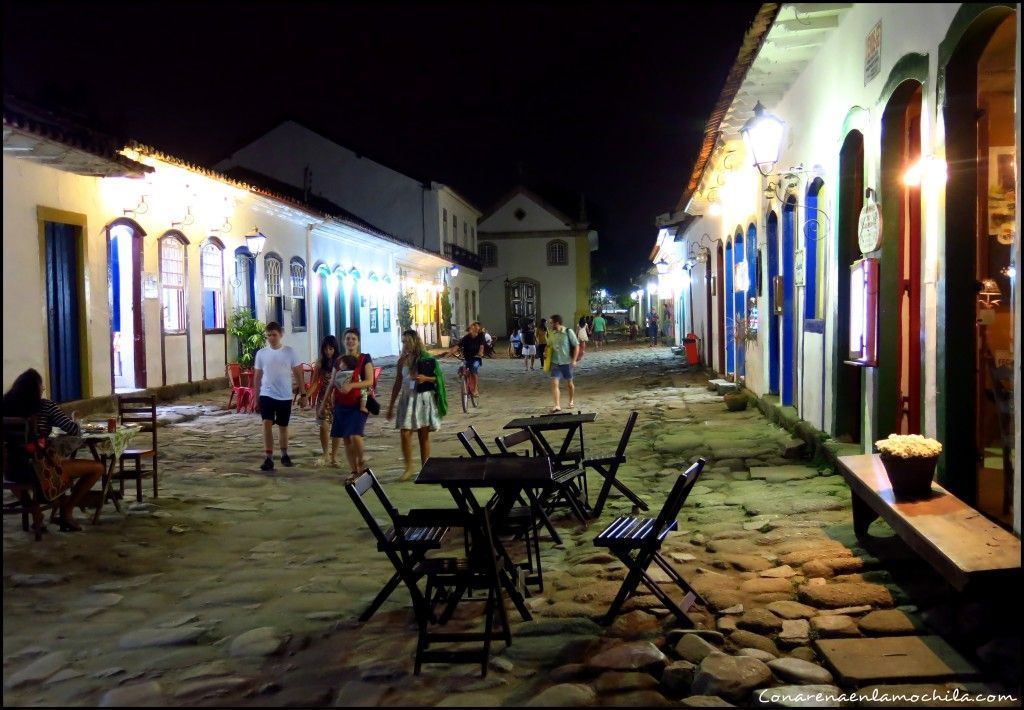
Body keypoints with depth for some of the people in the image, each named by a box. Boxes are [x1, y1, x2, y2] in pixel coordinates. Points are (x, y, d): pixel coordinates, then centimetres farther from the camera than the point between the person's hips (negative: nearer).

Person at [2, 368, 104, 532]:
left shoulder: (7, 405, 4)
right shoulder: (45, 406, -10)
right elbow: (75, 431, -10)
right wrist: (74, 419, 13)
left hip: (11, 469, 6)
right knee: (97, 468, 6)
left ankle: (37, 517, 30)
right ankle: (67, 511, 16)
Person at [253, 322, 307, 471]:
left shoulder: (289, 352, -4)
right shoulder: (261, 353, 0)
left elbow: (298, 374, 0)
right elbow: (258, 376, 8)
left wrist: (303, 394, -2)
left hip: (285, 396, 0)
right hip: (267, 395, 0)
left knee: (283, 426, 11)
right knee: (267, 424, -13)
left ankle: (284, 455, 29)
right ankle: (269, 459, -12)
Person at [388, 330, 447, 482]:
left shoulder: (427, 359, -4)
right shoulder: (402, 361, 5)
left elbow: (438, 378, 1)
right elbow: (398, 384, 11)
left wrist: (426, 378, -18)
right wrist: (391, 405, 11)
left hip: (423, 399, -2)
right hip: (407, 399, 2)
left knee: (424, 435, 4)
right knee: (405, 434, -8)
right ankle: (408, 468, 3)